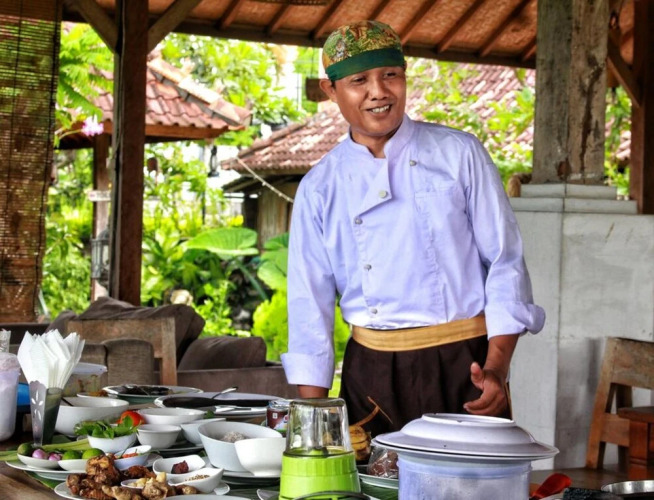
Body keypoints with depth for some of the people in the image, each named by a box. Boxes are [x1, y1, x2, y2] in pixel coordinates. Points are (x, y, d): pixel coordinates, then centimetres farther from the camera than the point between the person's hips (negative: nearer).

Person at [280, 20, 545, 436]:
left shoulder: (459, 154, 0)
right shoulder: (320, 187, 5)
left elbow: (505, 261, -1)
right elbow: (310, 301, 6)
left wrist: (496, 369, -11)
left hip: (464, 363, -1)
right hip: (372, 374, 2)